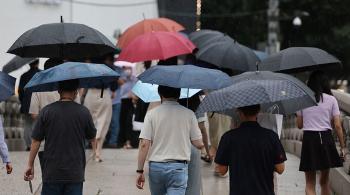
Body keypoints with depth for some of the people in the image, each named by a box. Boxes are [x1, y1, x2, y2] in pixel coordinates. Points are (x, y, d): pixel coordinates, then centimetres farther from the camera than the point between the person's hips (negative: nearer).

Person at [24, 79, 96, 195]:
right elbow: (92, 138, 9)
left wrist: (30, 165, 6)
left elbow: (36, 141, -3)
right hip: (75, 174, 0)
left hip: (51, 173, 0)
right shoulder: (83, 112, -5)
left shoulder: (46, 112, -5)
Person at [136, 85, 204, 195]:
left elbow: (144, 144, -6)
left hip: (155, 166, 2)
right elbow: (199, 144, 2)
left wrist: (140, 171, -1)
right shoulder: (188, 114, 0)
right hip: (179, 167, -2)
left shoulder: (152, 114, 0)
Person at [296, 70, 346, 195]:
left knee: (310, 184, 2)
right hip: (326, 139, 0)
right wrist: (342, 147, 3)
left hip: (309, 139, 0)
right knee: (324, 181, 17)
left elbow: (299, 125, 8)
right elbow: (337, 126, -3)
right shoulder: (331, 99, 1)